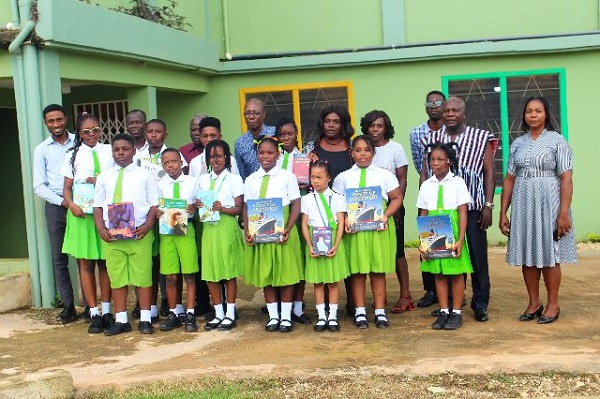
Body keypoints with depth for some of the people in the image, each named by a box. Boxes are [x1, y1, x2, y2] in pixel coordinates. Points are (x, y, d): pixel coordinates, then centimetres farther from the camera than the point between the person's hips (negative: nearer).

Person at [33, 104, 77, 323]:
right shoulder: (42, 150, 8)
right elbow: (38, 186, 3)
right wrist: (62, 201, -10)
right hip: (55, 206, 1)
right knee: (60, 258, 3)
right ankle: (69, 306, 9)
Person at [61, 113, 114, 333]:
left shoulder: (110, 151, 7)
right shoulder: (73, 155, 8)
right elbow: (67, 187, 6)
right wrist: (72, 205, -12)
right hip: (81, 213, 0)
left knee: (105, 262, 5)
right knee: (86, 264, 1)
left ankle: (106, 311, 14)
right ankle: (94, 314, 8)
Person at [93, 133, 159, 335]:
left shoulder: (144, 175, 5)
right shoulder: (104, 176, 11)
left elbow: (154, 204, 2)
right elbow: (98, 206, 10)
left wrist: (147, 226, -13)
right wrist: (101, 229, -4)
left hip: (140, 233, -2)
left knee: (143, 275, 2)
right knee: (116, 277, 6)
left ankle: (145, 319, 12)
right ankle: (121, 320, 15)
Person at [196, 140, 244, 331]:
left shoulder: (234, 179, 2)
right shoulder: (203, 180, 14)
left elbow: (239, 209, -3)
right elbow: (198, 203, 17)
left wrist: (223, 209, -19)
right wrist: (198, 206, -6)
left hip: (227, 227, -4)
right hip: (208, 228, 4)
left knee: (229, 271, 0)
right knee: (210, 271, 5)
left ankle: (230, 314, 8)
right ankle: (218, 313, 15)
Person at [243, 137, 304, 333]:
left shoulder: (287, 177, -1)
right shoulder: (251, 180, 8)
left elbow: (296, 205, -4)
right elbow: (246, 207, 8)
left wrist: (287, 229, -16)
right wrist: (247, 230, -7)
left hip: (282, 231, -3)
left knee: (286, 272, 4)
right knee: (264, 273, 9)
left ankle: (286, 316, 15)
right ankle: (273, 316, 20)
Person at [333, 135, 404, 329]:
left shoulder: (384, 175, 8)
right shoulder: (343, 178, 9)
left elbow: (397, 198, 6)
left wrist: (386, 215, -10)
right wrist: (344, 219, -11)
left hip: (379, 227, 0)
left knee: (378, 270, 3)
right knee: (357, 271, 2)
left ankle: (380, 311, 12)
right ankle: (360, 312, 12)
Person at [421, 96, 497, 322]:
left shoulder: (481, 138, 5)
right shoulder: (433, 140, 11)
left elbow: (489, 172, 3)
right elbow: (425, 173, 11)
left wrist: (488, 205, -4)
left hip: (472, 208, -2)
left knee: (477, 256, 0)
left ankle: (480, 305, 11)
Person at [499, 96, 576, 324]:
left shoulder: (557, 141, -2)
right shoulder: (518, 143, 11)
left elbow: (566, 179, -8)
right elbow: (509, 179, 10)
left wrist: (564, 212, -16)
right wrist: (503, 212, 5)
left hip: (548, 203, -4)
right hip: (522, 204, 4)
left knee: (549, 255, 1)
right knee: (527, 255, 8)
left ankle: (553, 304, 14)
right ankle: (534, 303, 20)